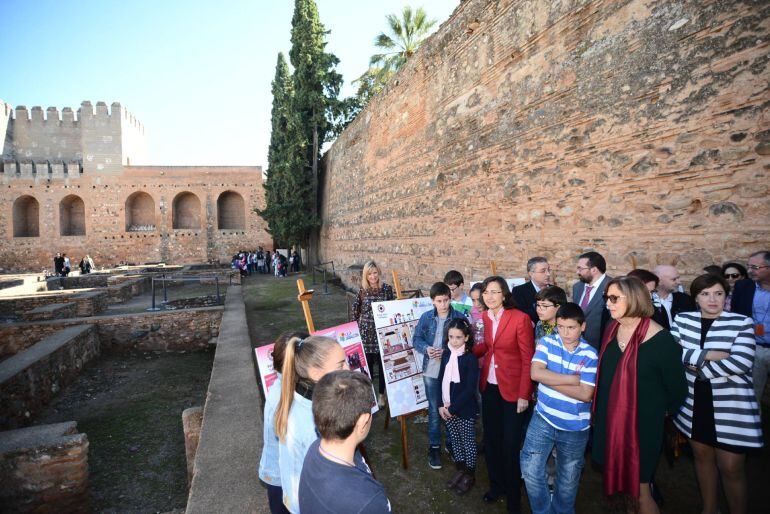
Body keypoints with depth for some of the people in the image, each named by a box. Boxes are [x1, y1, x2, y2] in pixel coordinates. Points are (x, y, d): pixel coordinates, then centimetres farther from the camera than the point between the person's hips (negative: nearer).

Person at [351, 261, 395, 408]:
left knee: (382, 362, 8)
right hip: (366, 331, 0)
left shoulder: (387, 288, -4)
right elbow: (355, 307, 10)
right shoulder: (362, 290, -3)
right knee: (367, 362, 8)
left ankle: (381, 394, 25)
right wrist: (357, 323, 7)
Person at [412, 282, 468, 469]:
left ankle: (452, 443, 36)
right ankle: (434, 446, 26)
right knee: (434, 410, 11)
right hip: (431, 370, 1)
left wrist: (447, 351, -21)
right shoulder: (426, 317, -4)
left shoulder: (460, 317, -9)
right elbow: (416, 339, 2)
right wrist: (426, 348, -18)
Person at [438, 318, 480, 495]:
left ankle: (470, 475, 30)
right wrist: (442, 405, -4)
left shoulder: (471, 358, -17)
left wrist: (452, 408, -18)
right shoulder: (446, 355, 1)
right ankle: (460, 470, 37)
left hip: (465, 409, -5)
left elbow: (470, 389, -19)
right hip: (447, 409, 5)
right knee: (455, 440, 18)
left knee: (468, 441, 11)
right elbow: (441, 381, 5)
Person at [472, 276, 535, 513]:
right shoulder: (486, 317, 2)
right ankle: (496, 484, 39)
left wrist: (524, 395, -14)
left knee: (510, 445, 5)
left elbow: (528, 359, -13)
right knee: (491, 439, 16)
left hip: (512, 390, -5)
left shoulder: (520, 318, -17)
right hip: (489, 387, 5)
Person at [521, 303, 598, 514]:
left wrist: (549, 380, -18)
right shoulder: (547, 342, -7)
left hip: (575, 427, 0)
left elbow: (585, 394, -19)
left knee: (568, 478, 18)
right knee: (530, 469, -2)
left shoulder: (590, 355, -12)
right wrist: (572, 379, -20)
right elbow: (536, 373, -20)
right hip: (543, 419, 1)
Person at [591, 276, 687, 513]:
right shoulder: (612, 329, -1)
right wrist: (599, 410, 9)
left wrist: (658, 412, 6)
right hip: (610, 420, 6)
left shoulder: (660, 340, -19)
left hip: (643, 424, -5)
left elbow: (677, 389, -7)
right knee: (623, 480, 19)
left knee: (639, 489, 6)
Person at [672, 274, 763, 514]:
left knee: (731, 468, 3)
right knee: (702, 455, 18)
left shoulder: (742, 322, -7)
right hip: (694, 402, 3)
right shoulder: (682, 319, 1)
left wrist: (699, 369, -14)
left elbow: (741, 362, -18)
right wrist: (708, 355, -19)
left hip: (731, 406, -3)